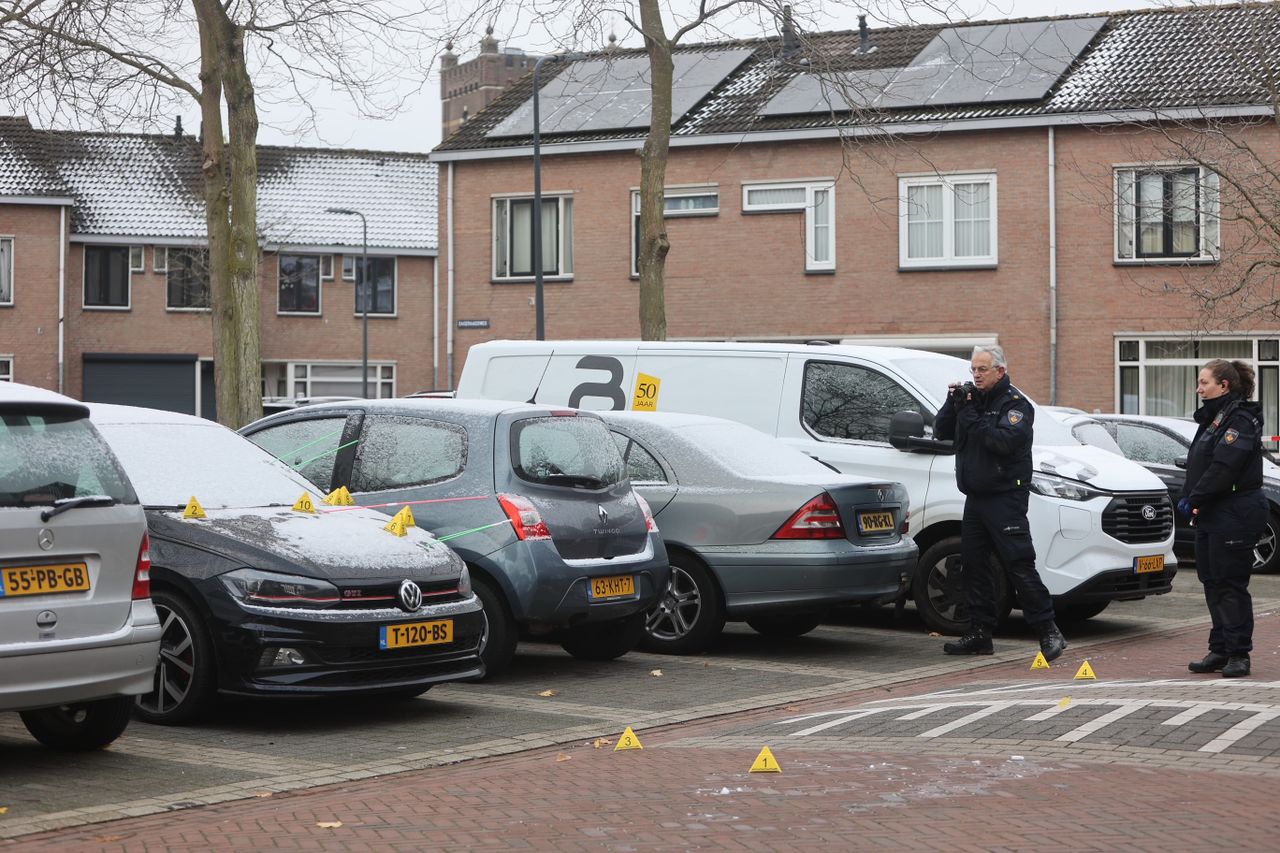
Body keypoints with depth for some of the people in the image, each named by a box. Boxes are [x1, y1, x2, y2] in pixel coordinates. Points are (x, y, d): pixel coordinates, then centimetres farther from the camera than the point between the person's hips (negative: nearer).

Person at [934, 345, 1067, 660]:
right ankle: (979, 633, 15)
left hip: (1005, 497, -8)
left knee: (1020, 564, -12)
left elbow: (1005, 440, -24)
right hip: (975, 498, 8)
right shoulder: (972, 398, 13)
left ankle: (1049, 632, -9)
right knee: (974, 565, 9)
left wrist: (971, 417, -20)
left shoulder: (1016, 403, -8)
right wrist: (954, 403, -3)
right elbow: (941, 431, 12)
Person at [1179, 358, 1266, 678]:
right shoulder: (1213, 418, 17)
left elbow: (1224, 467, -22)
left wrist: (1194, 499, -17)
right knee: (1213, 583, 12)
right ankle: (1220, 651, 18)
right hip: (1211, 515, 10)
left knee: (1230, 584, -7)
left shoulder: (1240, 419, -14)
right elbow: (1199, 465, 17)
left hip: (1235, 515, -10)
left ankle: (1238, 654, -2)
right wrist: (1190, 500, 3)